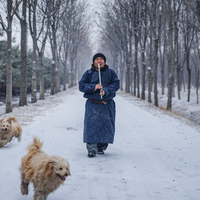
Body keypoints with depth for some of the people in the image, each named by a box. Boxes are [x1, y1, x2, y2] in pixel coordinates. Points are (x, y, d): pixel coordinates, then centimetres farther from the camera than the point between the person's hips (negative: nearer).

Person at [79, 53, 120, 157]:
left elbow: (116, 84, -1)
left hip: (107, 105, 1)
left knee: (106, 126, 3)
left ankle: (101, 148, 17)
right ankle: (92, 148, -9)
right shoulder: (88, 73, 6)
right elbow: (81, 85, 1)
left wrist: (106, 91, -18)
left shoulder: (110, 72, 8)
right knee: (91, 126, -11)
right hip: (92, 105, -1)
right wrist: (93, 87, -15)